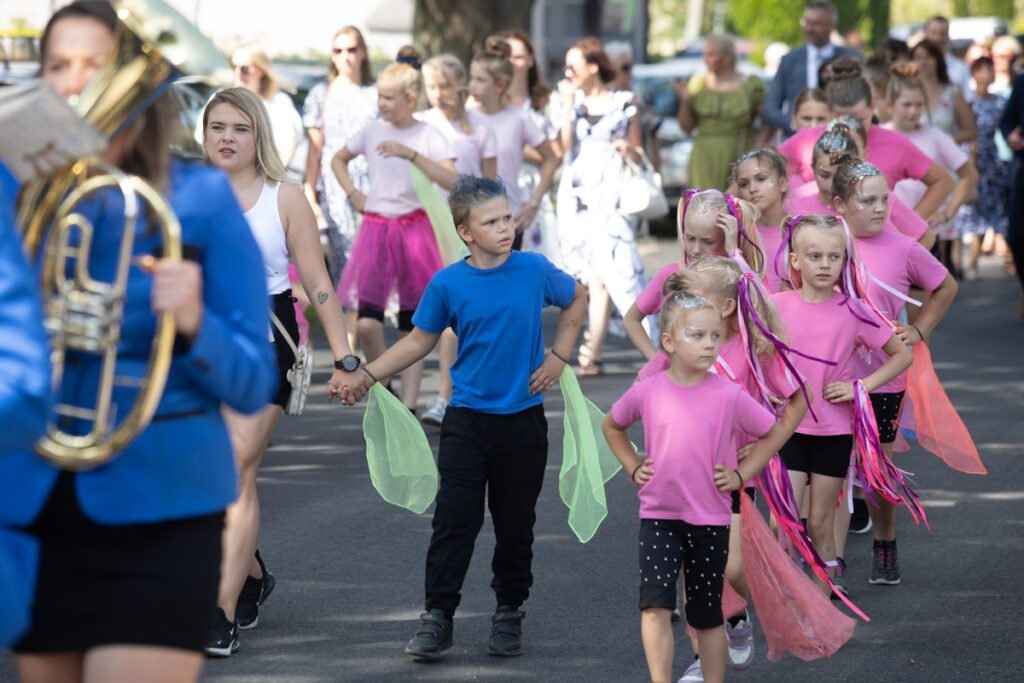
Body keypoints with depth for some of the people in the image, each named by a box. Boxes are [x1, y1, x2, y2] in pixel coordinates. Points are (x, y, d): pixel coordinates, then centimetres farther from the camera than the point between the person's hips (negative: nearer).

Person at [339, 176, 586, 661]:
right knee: (454, 519, -4)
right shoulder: (448, 284, -6)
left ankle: (509, 612, 22)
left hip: (523, 418, 1)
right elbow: (421, 339, 5)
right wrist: (367, 375, 0)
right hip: (467, 420, -1)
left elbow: (576, 301, 14)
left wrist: (558, 357, 5)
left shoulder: (534, 270, -5)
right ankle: (437, 616, 0)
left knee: (515, 523, 9)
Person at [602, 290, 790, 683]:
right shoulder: (647, 392, -5)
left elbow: (774, 433, 5)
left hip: (710, 519, 0)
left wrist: (740, 474, -2)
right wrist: (633, 467, 6)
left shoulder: (728, 396, -9)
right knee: (655, 604, -14)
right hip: (658, 516, 0)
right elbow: (612, 426, 16)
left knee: (706, 614, 10)